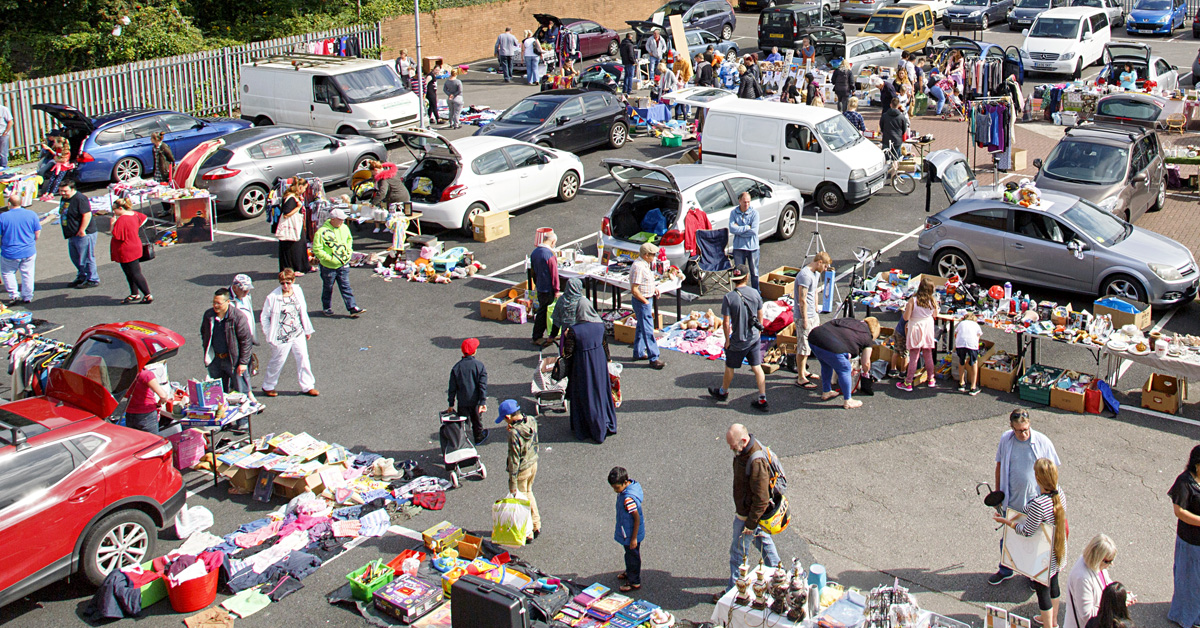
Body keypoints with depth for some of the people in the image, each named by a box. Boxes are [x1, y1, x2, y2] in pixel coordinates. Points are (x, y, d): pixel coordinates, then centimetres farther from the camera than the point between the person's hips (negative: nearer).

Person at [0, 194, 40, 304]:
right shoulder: (31, 214, -6)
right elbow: (37, 233, 1)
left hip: (9, 254, -2)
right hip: (29, 252, 2)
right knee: (27, 274, 13)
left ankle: (13, 294, 10)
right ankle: (27, 297, 19)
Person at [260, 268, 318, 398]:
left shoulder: (298, 291, 0)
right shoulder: (273, 297, -15)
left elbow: (303, 312, 12)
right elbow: (265, 317, -6)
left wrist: (307, 329, 17)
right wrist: (269, 335, -6)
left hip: (298, 334, 4)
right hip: (281, 337, -4)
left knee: (303, 359, 6)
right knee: (278, 361, 8)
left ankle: (307, 386, 19)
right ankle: (268, 386, 28)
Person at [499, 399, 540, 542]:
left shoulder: (514, 433, -31)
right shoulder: (532, 421, -10)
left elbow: (514, 459, -25)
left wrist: (512, 483, -17)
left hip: (522, 470, -7)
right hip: (533, 463, 7)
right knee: (528, 493, 28)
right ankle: (536, 526, 38)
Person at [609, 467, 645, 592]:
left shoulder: (628, 499, -35)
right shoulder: (633, 485, -7)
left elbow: (637, 518, -30)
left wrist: (634, 538, -21)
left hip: (631, 534, -9)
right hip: (627, 532, 9)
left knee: (632, 556, 10)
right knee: (629, 554, 28)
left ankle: (635, 582, 28)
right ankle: (630, 573, 50)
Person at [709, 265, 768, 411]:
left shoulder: (728, 297, -20)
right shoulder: (755, 293, -7)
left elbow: (726, 322, -17)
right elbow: (760, 315, 5)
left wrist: (727, 340, -4)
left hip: (737, 341, -3)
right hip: (754, 339, 4)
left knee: (730, 368, 18)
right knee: (757, 368, 11)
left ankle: (723, 392, 39)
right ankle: (762, 400, 11)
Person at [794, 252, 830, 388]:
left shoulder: (816, 273, 10)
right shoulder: (805, 275, -22)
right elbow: (802, 299, -22)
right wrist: (805, 319, -20)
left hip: (812, 316, 10)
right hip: (804, 317, -10)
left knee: (808, 345, 19)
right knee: (803, 347, -3)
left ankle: (803, 371, 33)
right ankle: (801, 379, 4)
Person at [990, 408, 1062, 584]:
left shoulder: (1043, 442, -14)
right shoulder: (1005, 440, -8)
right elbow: (999, 464, 6)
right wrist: (997, 491, 9)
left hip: (1035, 502, -2)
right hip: (1010, 501, 2)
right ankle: (1005, 570, 39)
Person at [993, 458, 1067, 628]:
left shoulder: (1038, 504, -34)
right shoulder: (1059, 494, -11)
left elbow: (1027, 531, -22)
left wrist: (1006, 521, -10)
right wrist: (1023, 515, 10)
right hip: (1058, 551, 8)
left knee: (1042, 591, 11)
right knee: (1053, 584, 27)